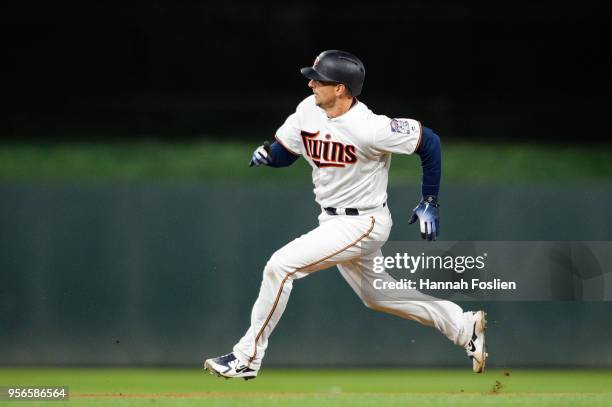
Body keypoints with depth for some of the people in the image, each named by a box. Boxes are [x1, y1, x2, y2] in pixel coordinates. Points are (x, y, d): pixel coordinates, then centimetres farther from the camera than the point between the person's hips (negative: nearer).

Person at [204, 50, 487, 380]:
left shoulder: (369, 128, -26)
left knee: (280, 266, -18)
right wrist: (266, 153, -16)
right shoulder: (308, 110, -5)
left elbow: (429, 142, -17)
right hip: (334, 221, 9)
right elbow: (284, 152, 8)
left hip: (361, 225, -9)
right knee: (376, 296, 23)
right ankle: (464, 326, 34)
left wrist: (429, 203, -13)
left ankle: (247, 357, -8)